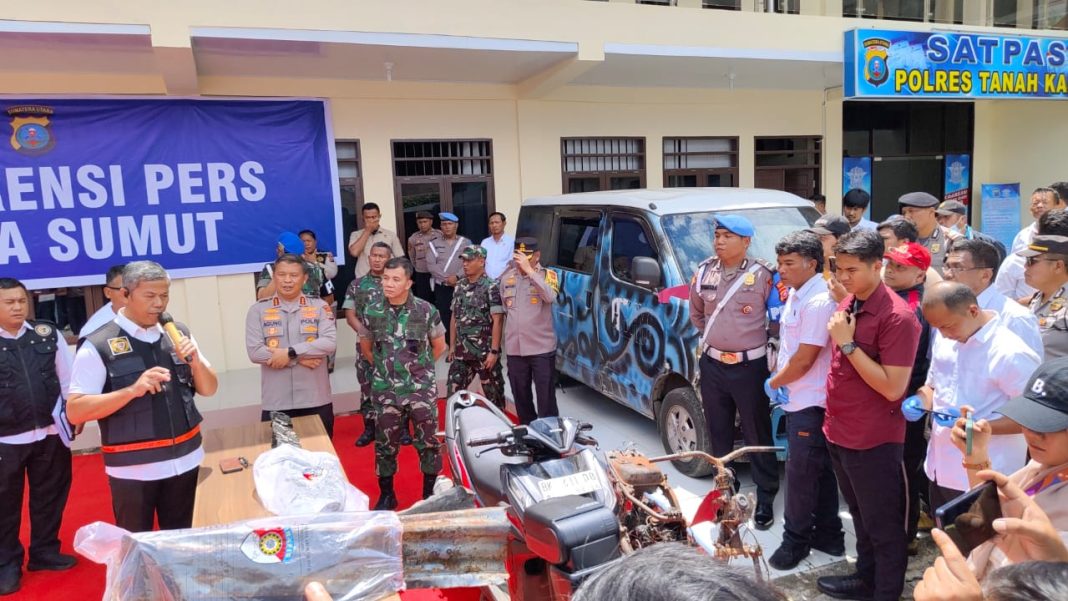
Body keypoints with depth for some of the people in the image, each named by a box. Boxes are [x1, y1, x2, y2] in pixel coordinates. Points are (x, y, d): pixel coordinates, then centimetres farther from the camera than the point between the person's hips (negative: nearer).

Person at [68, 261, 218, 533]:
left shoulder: (178, 334, 4)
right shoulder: (98, 346, -11)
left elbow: (209, 389, 9)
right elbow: (75, 412, -13)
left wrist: (195, 361, -11)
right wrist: (132, 390, -25)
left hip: (184, 460, 4)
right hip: (132, 468, -4)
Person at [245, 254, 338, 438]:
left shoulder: (319, 306, 2)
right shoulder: (258, 310, 1)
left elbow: (330, 343, -11)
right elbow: (254, 352, -8)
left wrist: (291, 353, -17)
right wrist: (300, 359, -13)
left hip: (316, 400, 0)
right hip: (276, 403, 0)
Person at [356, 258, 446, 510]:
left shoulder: (426, 310, -7)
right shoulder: (371, 311, -1)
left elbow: (439, 347, 7)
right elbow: (366, 348, 15)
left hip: (422, 389, -1)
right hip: (385, 390, 2)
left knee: (428, 442, 6)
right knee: (385, 443, 10)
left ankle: (430, 493, 23)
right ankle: (386, 495, 27)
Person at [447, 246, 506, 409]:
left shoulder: (491, 287, -10)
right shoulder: (460, 287, 9)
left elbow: (497, 321, -13)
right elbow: (455, 318, 15)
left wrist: (494, 351, -16)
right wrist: (452, 346, 12)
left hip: (485, 352, -5)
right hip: (461, 352, 6)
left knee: (493, 393, 6)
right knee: (453, 392, 6)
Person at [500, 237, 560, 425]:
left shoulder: (547, 275, -5)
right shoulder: (507, 277, 7)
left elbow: (550, 297, -26)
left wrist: (530, 270, -29)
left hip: (542, 348, -4)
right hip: (514, 349, 5)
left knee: (546, 398, 0)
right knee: (520, 397, 15)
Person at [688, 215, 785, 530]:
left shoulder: (765, 275, -13)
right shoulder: (704, 271, 2)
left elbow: (779, 318, -3)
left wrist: (759, 335, 4)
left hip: (750, 366, -4)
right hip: (712, 364, 4)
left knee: (758, 435, 6)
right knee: (719, 433, 16)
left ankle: (765, 498, 20)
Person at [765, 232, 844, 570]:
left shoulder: (819, 302, -22)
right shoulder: (795, 295, 8)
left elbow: (804, 360, -21)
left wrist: (773, 383, -6)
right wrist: (779, 379, 1)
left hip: (810, 403, -9)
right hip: (797, 399, 9)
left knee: (801, 473, 3)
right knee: (820, 471, 19)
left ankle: (796, 542, 19)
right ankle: (828, 536, 32)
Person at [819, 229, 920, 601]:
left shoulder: (897, 316, -20)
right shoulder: (847, 305, 5)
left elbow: (893, 388, -24)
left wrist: (847, 343, -24)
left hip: (873, 441, -8)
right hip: (839, 432, 8)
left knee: (883, 525, 11)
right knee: (860, 516, 24)